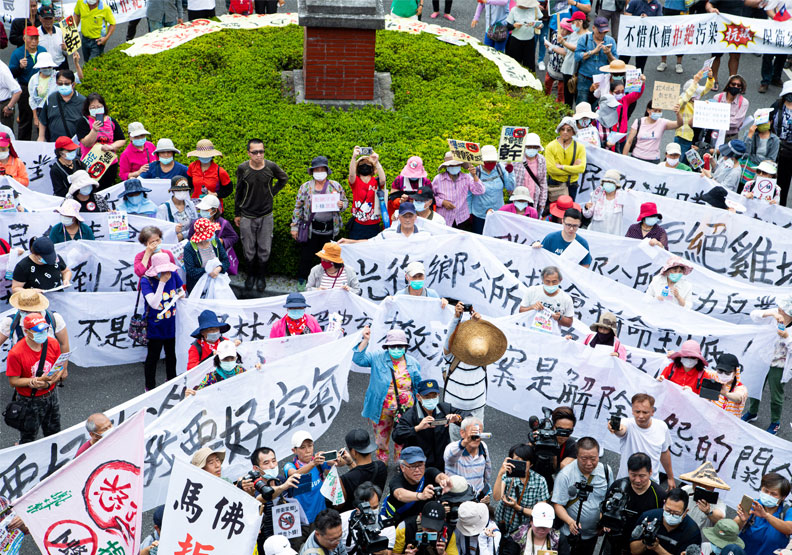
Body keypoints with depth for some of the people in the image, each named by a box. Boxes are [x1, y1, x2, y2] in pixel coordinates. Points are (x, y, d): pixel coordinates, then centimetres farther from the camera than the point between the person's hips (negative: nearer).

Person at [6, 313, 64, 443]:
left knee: (54, 433, 20)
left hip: (51, 396, 5)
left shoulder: (53, 344, -9)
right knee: (28, 437, 11)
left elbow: (59, 369, -1)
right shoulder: (16, 353, -23)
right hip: (29, 401, -4)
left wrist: (48, 383, -19)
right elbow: (13, 381, -17)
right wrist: (32, 381, -32)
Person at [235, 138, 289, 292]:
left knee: (264, 250, 7)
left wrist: (272, 192, 3)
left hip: (266, 215, 1)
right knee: (249, 250, 9)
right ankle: (250, 275, 30)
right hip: (247, 216, 0)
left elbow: (284, 179, 12)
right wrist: (237, 214, 8)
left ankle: (261, 277, 26)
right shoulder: (242, 168, -11)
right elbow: (239, 192, 3)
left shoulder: (271, 167, -11)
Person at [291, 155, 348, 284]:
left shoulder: (336, 186, 3)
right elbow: (298, 207, 5)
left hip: (330, 228, 1)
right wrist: (294, 226, 2)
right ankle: (302, 281, 17)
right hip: (311, 228, -1)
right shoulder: (305, 187, 2)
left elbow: (345, 202, 12)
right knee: (307, 256, 4)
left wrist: (341, 205, -13)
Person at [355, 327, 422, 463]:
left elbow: (418, 386, 13)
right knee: (381, 438, 11)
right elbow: (358, 359, -11)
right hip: (382, 409, -1)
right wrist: (365, 340, -20)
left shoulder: (412, 363, 4)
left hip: (405, 410, 1)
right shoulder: (378, 359, -2)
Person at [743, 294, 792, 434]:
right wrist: (771, 314, -34)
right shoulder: (776, 313, -11)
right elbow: (754, 314, -20)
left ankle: (775, 422, 34)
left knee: (776, 396, 10)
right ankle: (752, 412, 47)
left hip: (778, 365, -4)